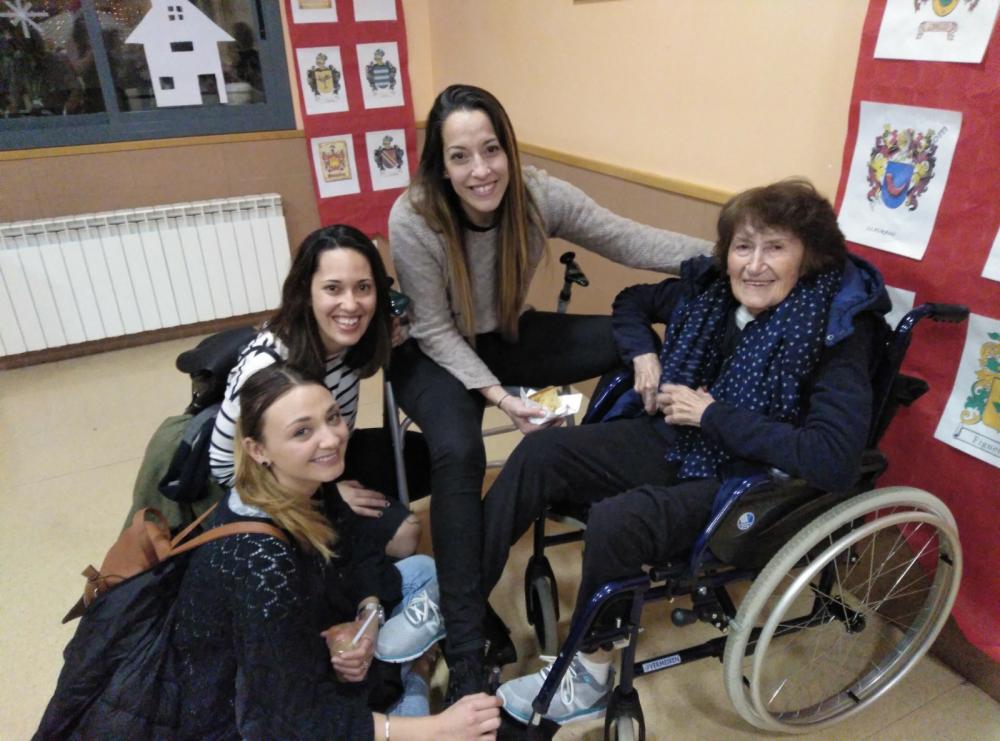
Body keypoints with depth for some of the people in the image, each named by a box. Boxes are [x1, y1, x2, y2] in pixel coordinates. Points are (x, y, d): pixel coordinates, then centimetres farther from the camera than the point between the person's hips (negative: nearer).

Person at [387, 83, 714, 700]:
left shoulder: (540, 196, -16)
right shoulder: (413, 220, -24)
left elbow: (628, 240, -16)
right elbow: (436, 331, -19)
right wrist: (496, 394, -31)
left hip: (508, 338, 4)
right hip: (436, 354, -4)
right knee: (458, 453, -34)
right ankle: (467, 653, -22)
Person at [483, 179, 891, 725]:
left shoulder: (837, 330, -17)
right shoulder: (710, 288, 0)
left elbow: (836, 462, -27)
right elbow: (632, 302, 19)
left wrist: (713, 413, -23)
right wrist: (644, 356, -3)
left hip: (741, 479, -6)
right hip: (669, 440, 7)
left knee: (614, 520, -31)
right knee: (539, 453, -12)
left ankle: (588, 678, -4)